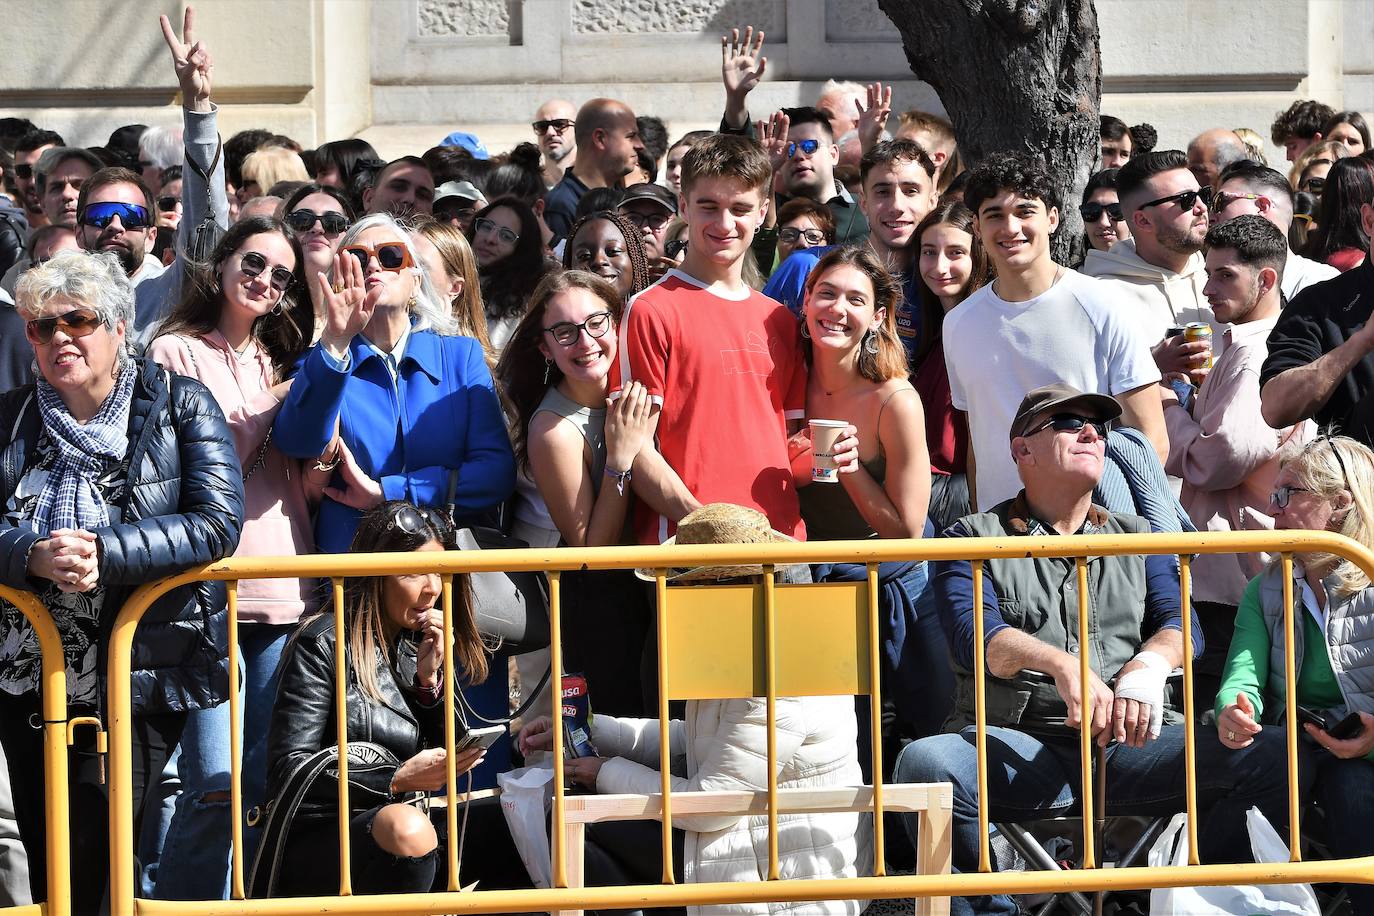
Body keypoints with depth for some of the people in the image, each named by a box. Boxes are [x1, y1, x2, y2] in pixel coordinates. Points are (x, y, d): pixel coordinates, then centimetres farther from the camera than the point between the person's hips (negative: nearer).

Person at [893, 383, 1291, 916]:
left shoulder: (1137, 538, 26)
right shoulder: (976, 538, 14)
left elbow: (1181, 623, 12)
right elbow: (972, 633, -3)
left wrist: (1150, 664, -14)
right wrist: (1059, 663, -24)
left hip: (1128, 745, 2)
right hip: (1015, 746, -2)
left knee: (1275, 759, -23)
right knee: (925, 763, -36)